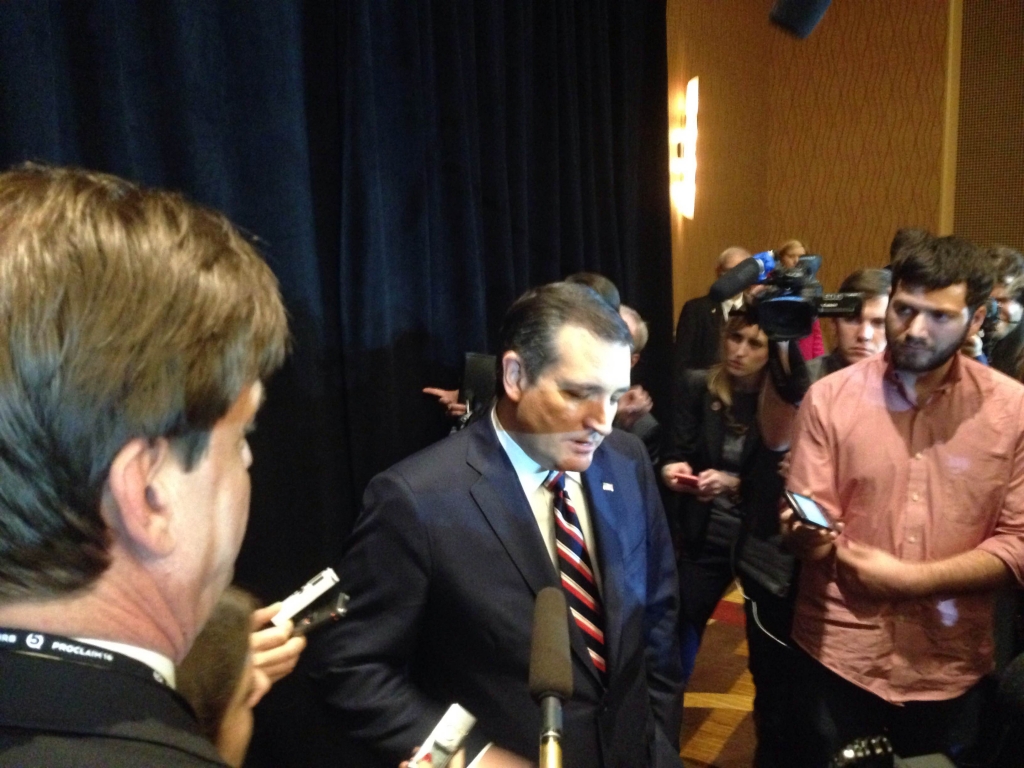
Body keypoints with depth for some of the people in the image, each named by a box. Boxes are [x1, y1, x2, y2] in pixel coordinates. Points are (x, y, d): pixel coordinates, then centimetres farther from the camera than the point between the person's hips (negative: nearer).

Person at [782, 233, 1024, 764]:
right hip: (840, 656, 0)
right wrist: (806, 532, -27)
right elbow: (811, 531, -4)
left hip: (951, 667, 1)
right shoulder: (829, 396, -6)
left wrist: (911, 579, -16)